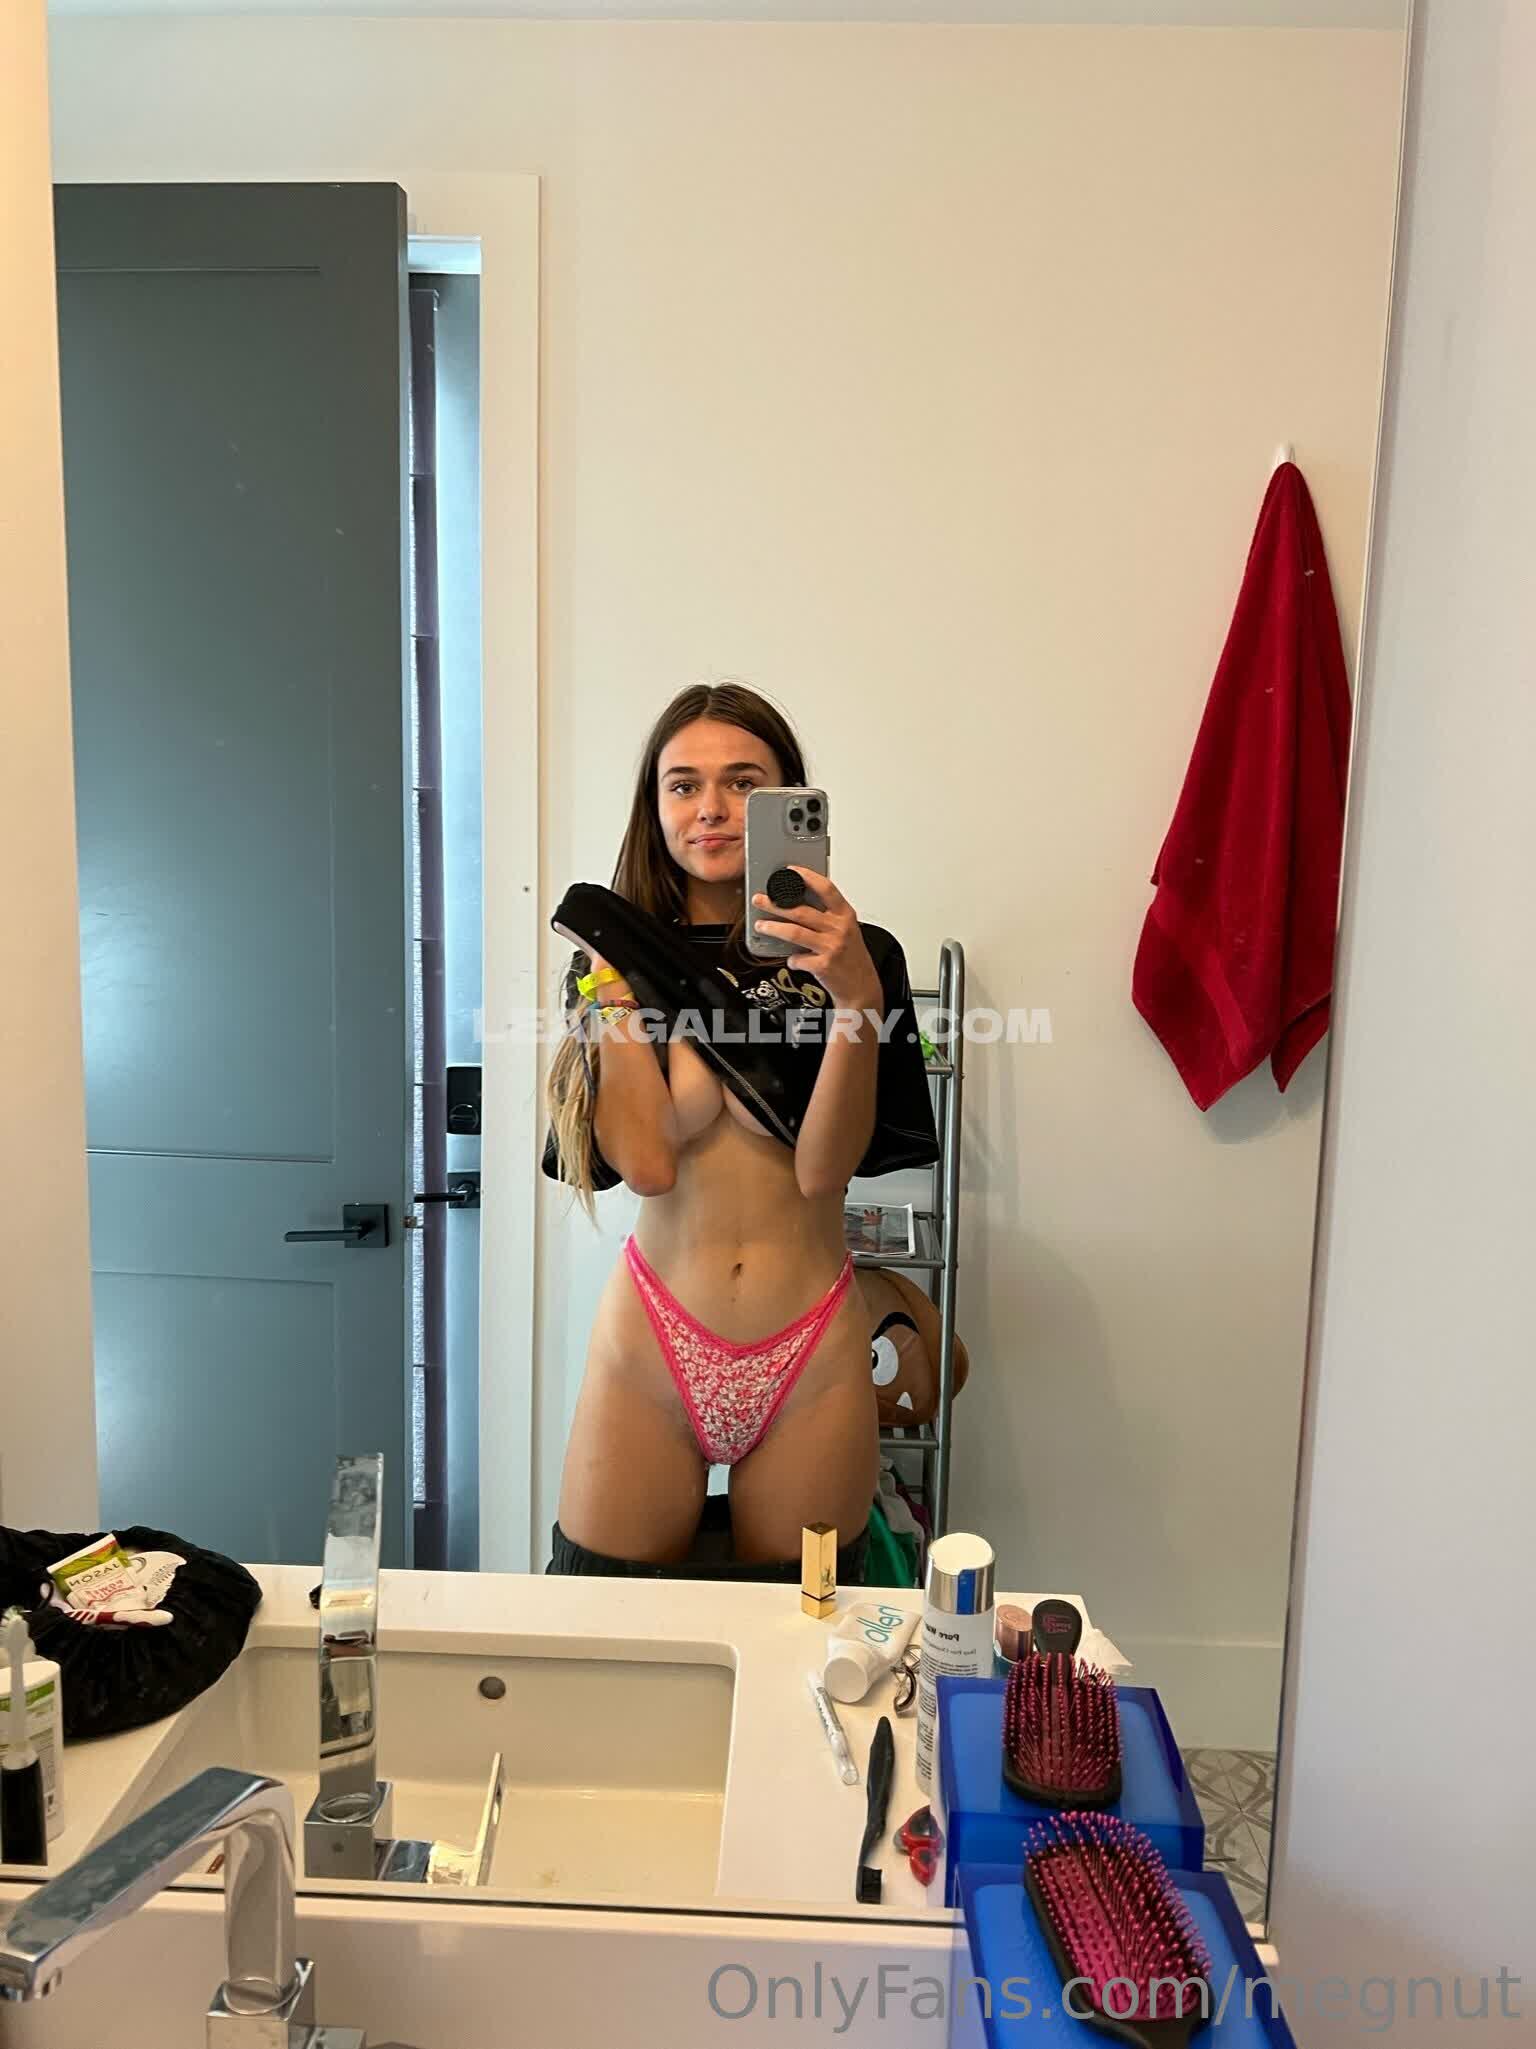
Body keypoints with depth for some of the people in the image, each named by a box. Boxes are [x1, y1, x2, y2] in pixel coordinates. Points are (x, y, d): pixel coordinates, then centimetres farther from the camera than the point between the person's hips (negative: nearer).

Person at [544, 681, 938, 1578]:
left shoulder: (858, 959, -4)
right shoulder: (616, 963, 1)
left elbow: (823, 1168, -13)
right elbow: (646, 1161, -12)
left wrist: (856, 994, -24)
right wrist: (614, 979, -10)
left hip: (812, 1355, 0)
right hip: (652, 1342, 1)